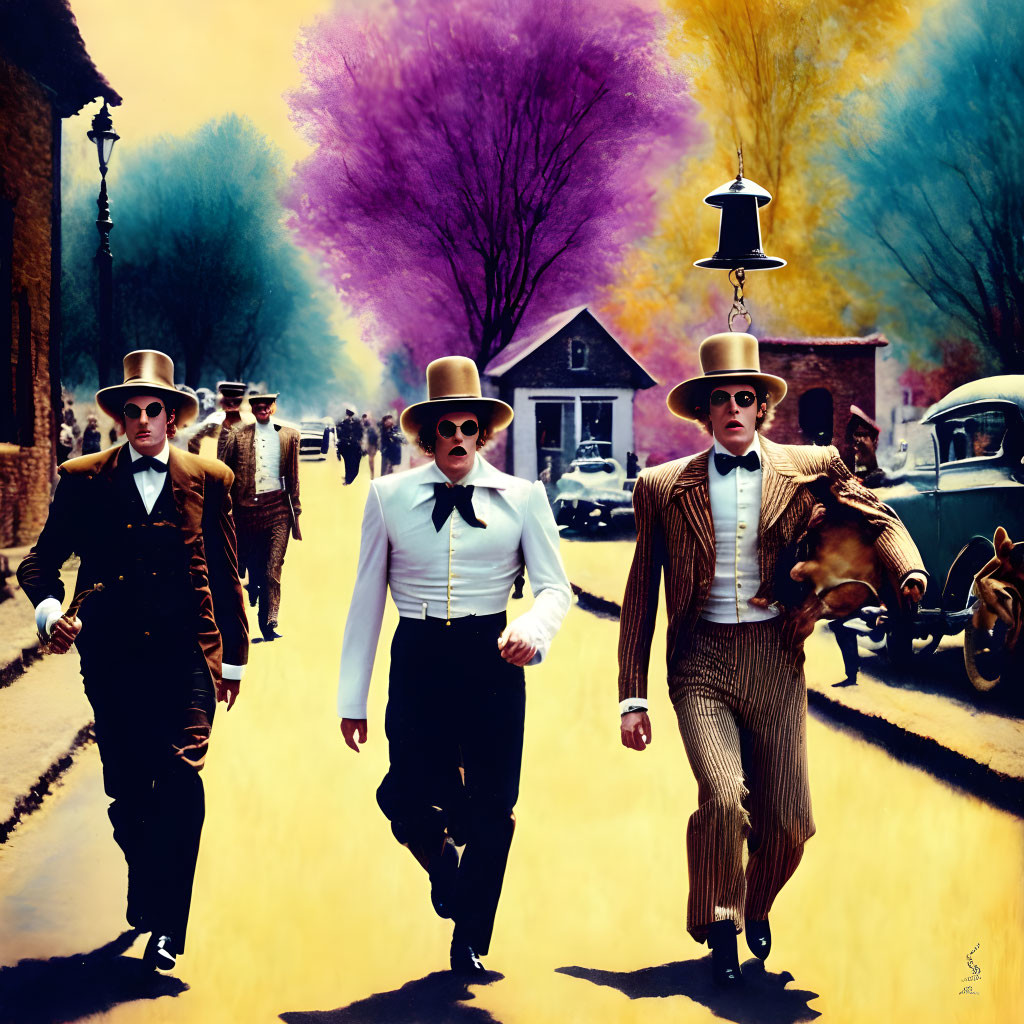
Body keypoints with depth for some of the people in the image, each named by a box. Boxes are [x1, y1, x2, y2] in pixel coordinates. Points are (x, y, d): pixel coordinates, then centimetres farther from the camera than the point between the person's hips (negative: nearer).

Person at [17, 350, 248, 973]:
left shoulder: (210, 480, 8)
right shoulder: (84, 479, 8)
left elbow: (227, 575, 12)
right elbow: (42, 561, 10)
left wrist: (233, 658, 14)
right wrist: (49, 609, -12)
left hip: (186, 653, -1)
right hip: (112, 656, 1)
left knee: (181, 776, -15)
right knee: (126, 790, 9)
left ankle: (166, 925, -8)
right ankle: (145, 889, 34)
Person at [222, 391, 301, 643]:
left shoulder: (288, 435, 9)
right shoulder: (238, 436, 8)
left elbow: (293, 476, 11)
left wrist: (295, 508, 9)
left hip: (277, 505, -1)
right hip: (247, 506, 1)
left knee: (273, 567, -9)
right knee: (252, 565, 8)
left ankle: (269, 624, -10)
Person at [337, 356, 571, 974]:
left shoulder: (522, 498, 4)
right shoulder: (389, 496, 5)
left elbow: (556, 586, 0)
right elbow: (367, 599, 7)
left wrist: (534, 629, -24)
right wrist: (353, 697, 4)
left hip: (492, 659, 0)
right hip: (418, 660, 0)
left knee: (492, 811, 2)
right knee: (408, 800, -10)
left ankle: (469, 944, 23)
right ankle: (445, 867, 28)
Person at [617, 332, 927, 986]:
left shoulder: (811, 468, 7)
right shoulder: (664, 488, 5)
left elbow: (877, 518, 11)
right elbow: (641, 596, 8)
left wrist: (910, 572, -13)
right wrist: (633, 697, 4)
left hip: (775, 662, 1)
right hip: (701, 665, -1)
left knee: (789, 823, 2)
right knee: (722, 799, -20)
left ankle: (755, 907, 35)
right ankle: (720, 933, 4)